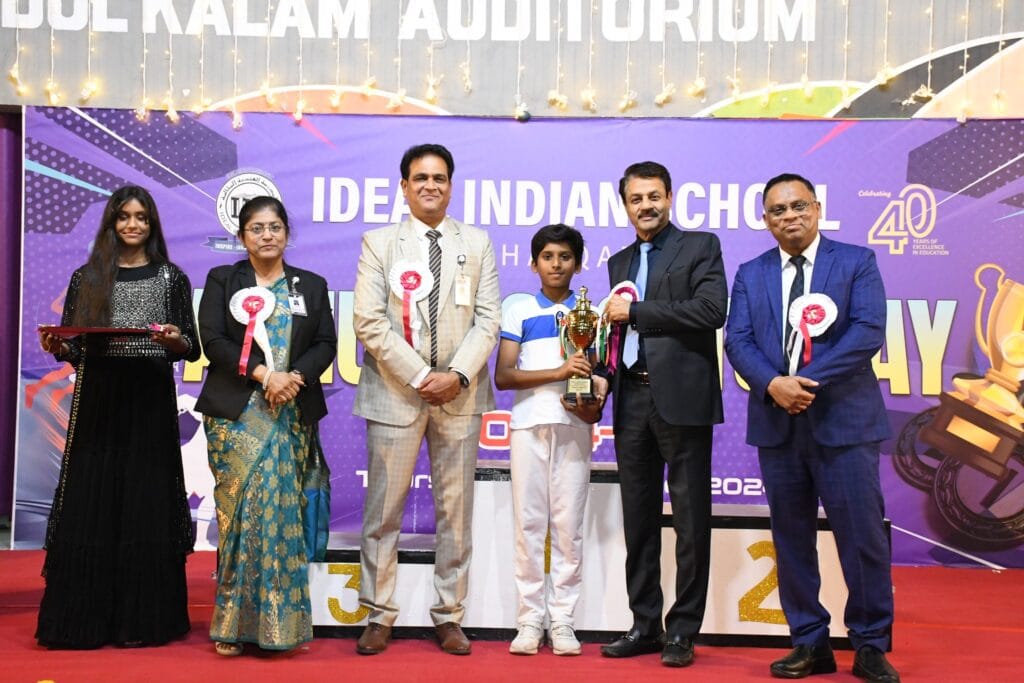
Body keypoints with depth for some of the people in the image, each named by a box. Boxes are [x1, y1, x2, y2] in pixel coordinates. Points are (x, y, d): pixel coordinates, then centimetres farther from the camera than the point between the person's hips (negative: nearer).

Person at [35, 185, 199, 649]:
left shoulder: (171, 278, 6)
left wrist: (175, 340, -17)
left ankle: (142, 620, 8)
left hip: (151, 403, -1)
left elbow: (192, 350, 4)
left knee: (146, 507, 0)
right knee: (89, 508, 0)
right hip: (97, 403, 1)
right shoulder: (86, 278, 9)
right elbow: (72, 348, 9)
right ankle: (83, 620, 8)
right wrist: (56, 347, -12)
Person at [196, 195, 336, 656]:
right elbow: (212, 340, -3)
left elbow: (326, 344, 6)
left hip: (294, 416, 2)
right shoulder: (222, 280, 9)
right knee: (242, 508, -6)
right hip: (236, 414, -1)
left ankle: (278, 620, 4)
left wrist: (295, 377, -13)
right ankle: (233, 623, 1)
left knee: (283, 511, -2)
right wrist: (263, 374, -15)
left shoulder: (312, 285, 14)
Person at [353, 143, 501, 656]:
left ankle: (448, 616, 15)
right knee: (383, 511, 2)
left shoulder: (477, 243, 9)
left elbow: (488, 319, 2)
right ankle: (379, 616, 13)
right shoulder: (379, 242, 4)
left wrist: (457, 375, -11)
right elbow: (368, 321, -5)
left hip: (460, 394, 1)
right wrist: (419, 376, -12)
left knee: (456, 510, 6)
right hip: (395, 392, -1)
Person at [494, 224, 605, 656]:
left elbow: (602, 372, 10)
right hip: (529, 424, 0)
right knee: (528, 523, 0)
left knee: (569, 526, 0)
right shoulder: (518, 312, 9)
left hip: (574, 427, 0)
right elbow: (503, 377, 0)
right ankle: (529, 620, 5)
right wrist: (559, 372, -12)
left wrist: (595, 405, -12)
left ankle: (563, 621, 6)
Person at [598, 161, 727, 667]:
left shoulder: (700, 246, 2)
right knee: (638, 518, 9)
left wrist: (635, 312, -10)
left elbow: (711, 310, -13)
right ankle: (645, 624, 18)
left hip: (681, 396, -6)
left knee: (690, 520, 0)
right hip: (632, 398, 6)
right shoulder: (620, 262, 19)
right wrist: (604, 376, 3)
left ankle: (683, 630, 8)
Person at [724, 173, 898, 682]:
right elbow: (737, 340, 1)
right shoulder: (750, 275, 12)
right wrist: (772, 384, -18)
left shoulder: (856, 262, 3)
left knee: (862, 536, -1)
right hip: (777, 424, 3)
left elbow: (869, 331, -10)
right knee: (791, 540, 8)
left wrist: (810, 380, -18)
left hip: (844, 421, -3)